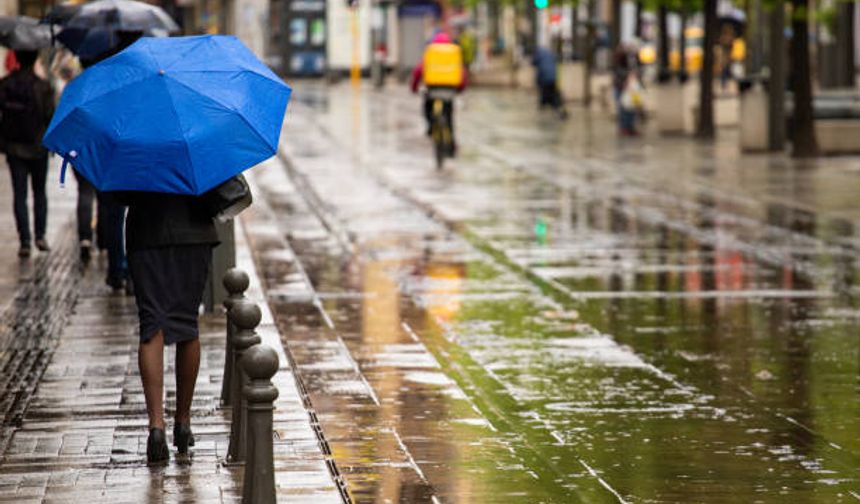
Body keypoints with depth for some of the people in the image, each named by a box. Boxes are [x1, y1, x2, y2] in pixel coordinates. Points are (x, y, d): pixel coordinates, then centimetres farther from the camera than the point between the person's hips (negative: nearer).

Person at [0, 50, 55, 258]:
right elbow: (50, 117, -12)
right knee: (39, 192, 15)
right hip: (38, 148, -1)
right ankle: (40, 236, 9)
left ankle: (25, 241, -3)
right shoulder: (43, 87, -12)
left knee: (19, 194, 4)